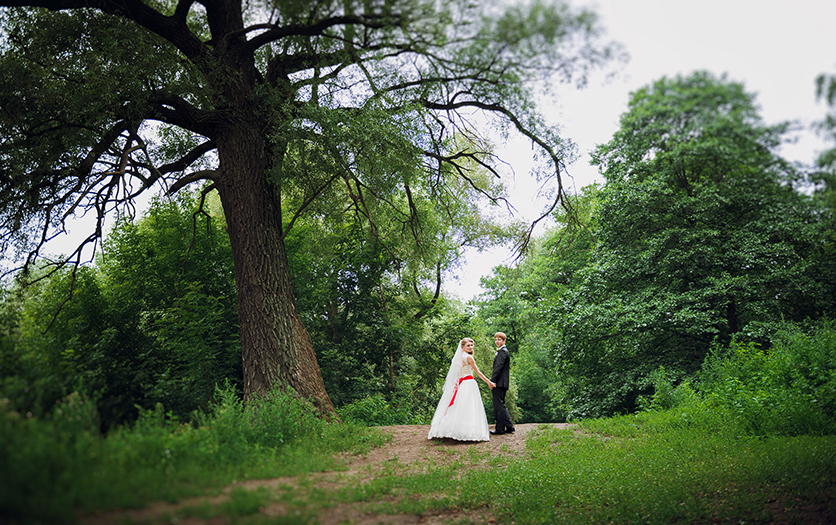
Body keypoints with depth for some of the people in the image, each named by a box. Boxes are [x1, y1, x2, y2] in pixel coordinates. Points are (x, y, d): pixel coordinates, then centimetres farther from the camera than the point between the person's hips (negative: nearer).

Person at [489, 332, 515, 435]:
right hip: (502, 383, 10)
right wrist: (493, 381, 20)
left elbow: (498, 367, -19)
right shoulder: (502, 351, 20)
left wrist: (492, 381, -19)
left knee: (499, 406, -5)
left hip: (499, 383, -10)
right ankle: (509, 426, 17)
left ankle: (500, 429, -1)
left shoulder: (503, 351, -12)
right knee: (501, 405, 14)